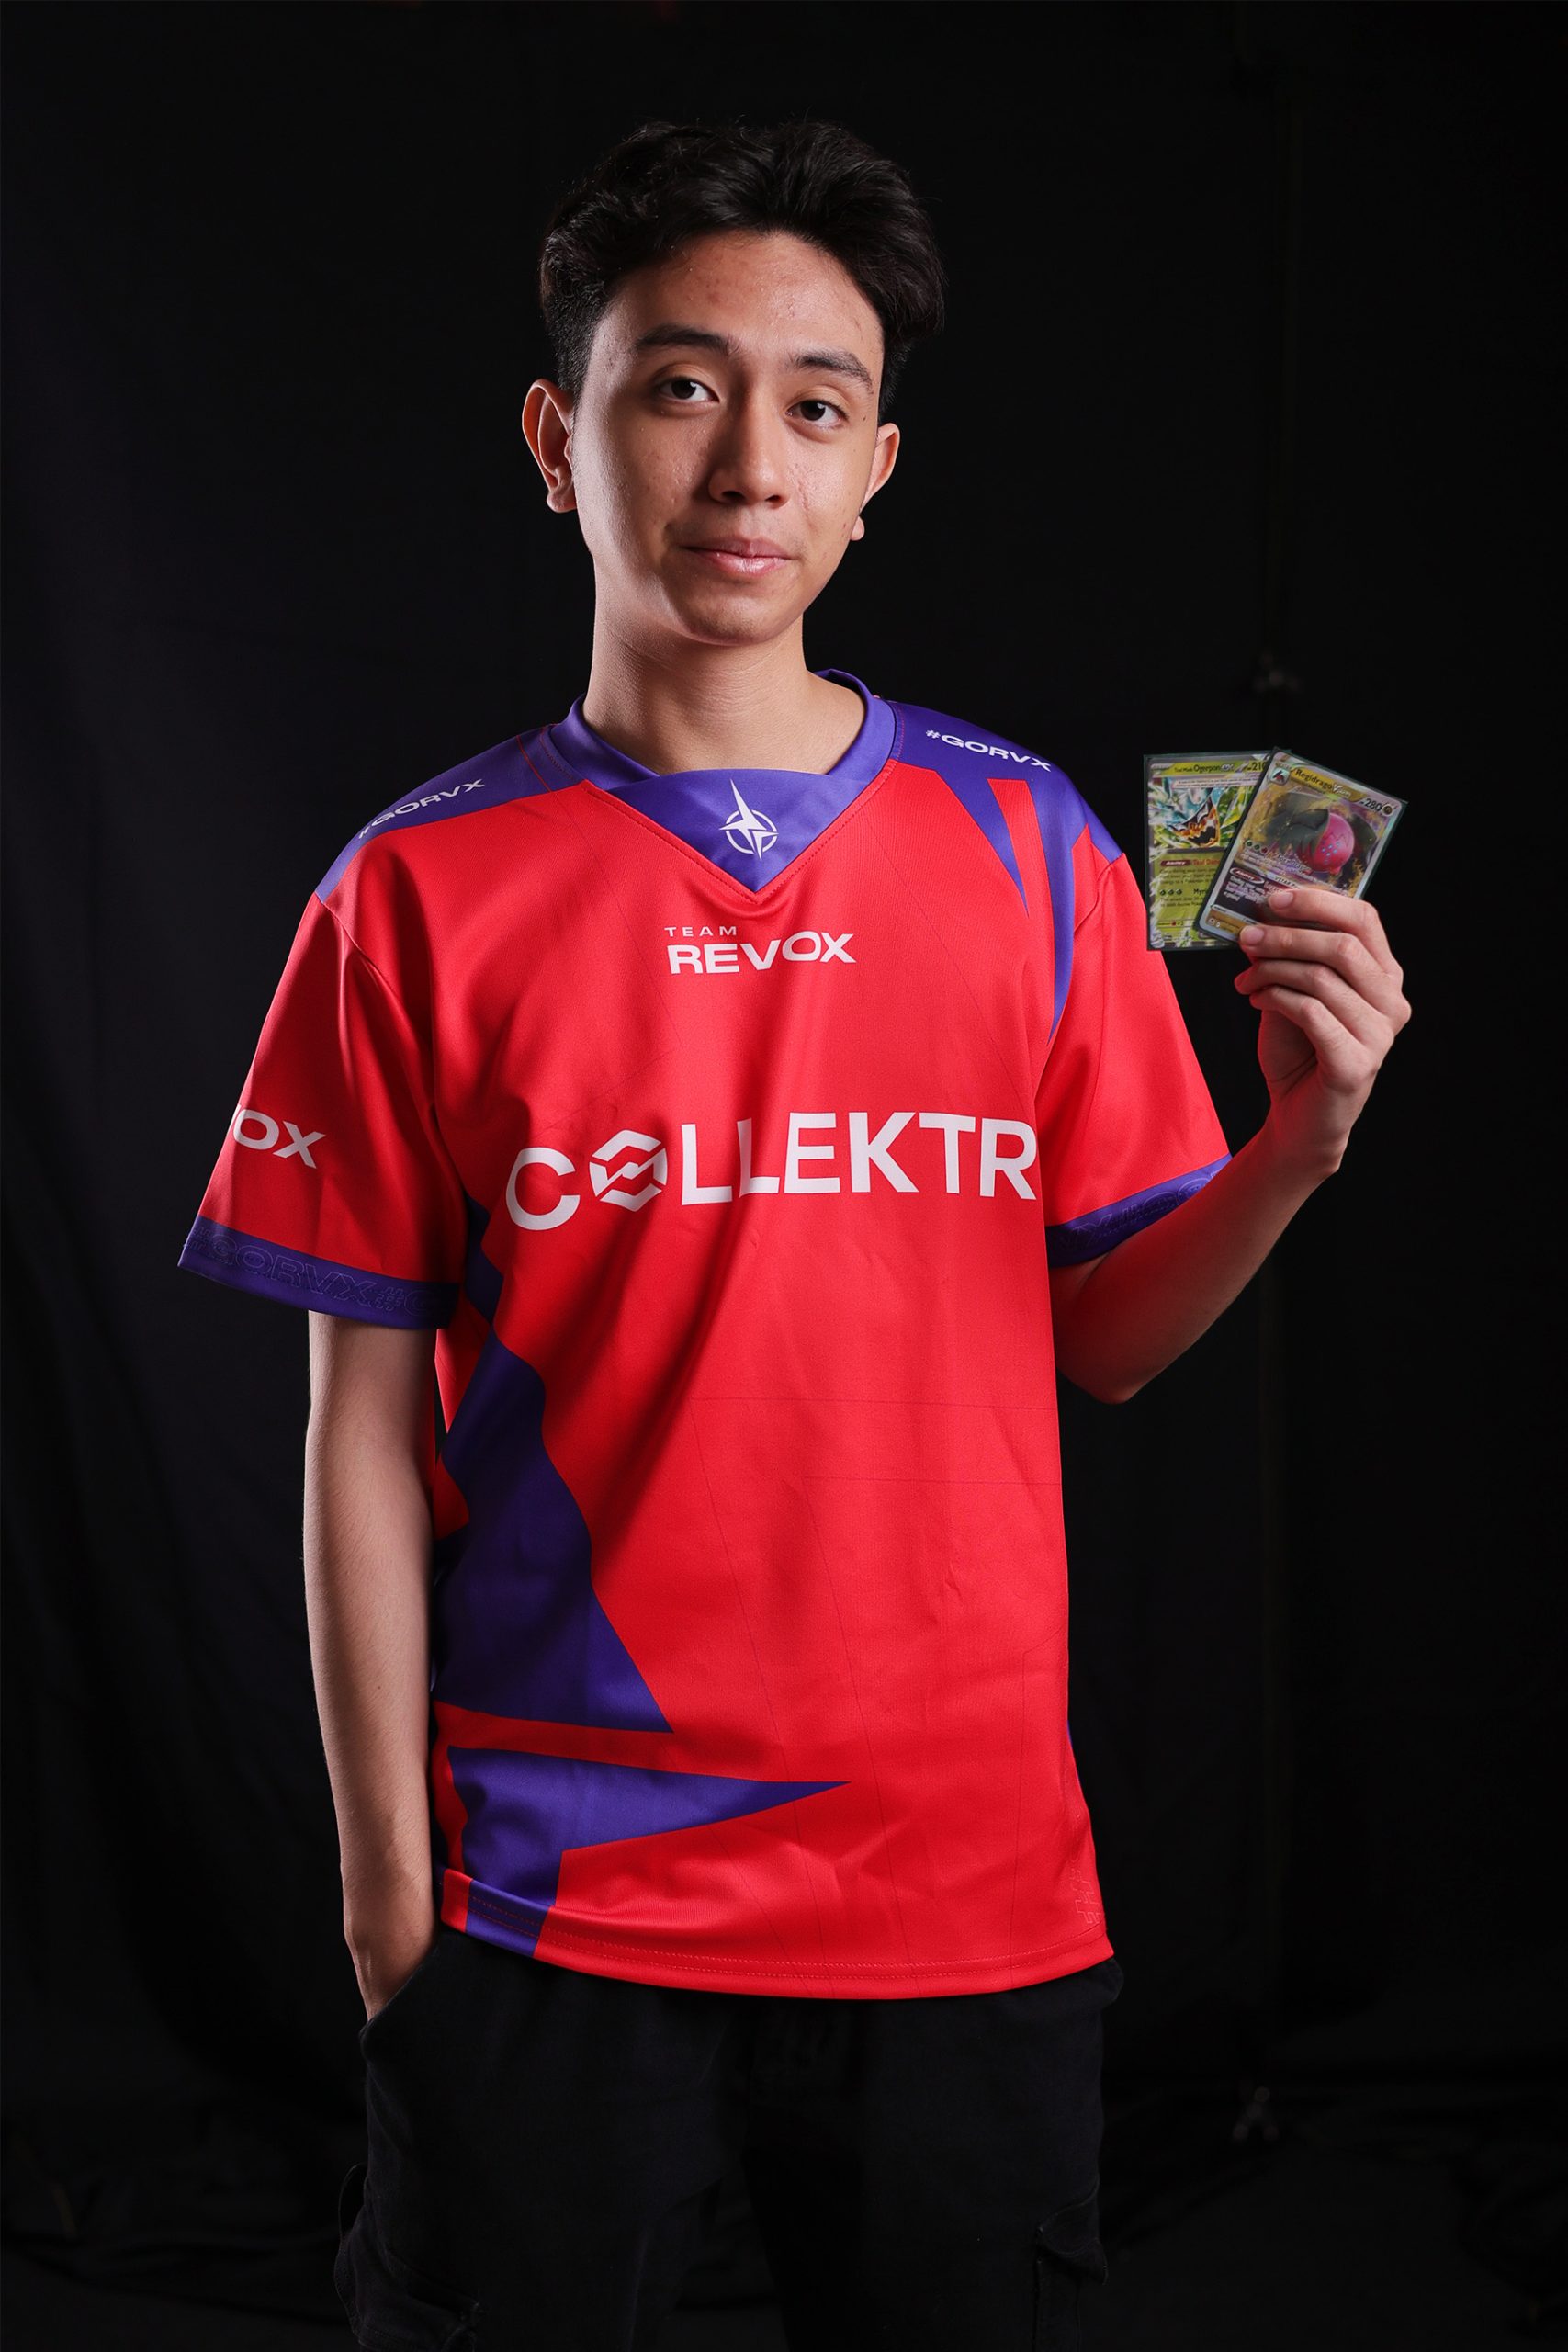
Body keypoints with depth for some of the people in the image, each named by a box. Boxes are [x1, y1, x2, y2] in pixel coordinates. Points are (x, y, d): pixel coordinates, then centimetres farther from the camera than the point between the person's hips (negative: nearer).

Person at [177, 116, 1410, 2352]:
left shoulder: (1026, 846, 2)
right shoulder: (422, 895, -3)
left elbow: (1100, 1333, 7)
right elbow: (368, 1424, -1)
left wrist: (1301, 1139, -11)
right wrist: (387, 1879, -2)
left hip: (969, 1887, 2)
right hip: (552, 1902, -1)